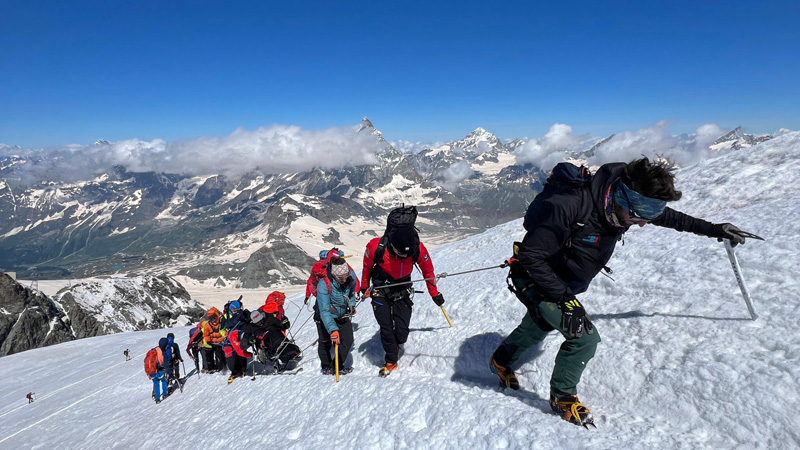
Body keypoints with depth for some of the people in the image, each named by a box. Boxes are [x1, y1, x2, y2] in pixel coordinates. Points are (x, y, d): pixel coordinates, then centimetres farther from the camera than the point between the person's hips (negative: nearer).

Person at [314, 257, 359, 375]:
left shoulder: (351, 276, -23)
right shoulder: (323, 285, -36)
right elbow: (324, 311, -38)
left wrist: (352, 305, 7)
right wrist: (332, 330, -46)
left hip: (342, 315, 4)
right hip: (325, 316, -3)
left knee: (348, 340, -3)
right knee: (326, 343, 3)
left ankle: (339, 366, 16)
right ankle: (326, 366, 30)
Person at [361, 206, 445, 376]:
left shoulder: (418, 249, -28)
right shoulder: (375, 247, -30)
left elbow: (428, 271, -5)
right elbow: (367, 266, -5)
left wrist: (434, 294, 7)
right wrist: (364, 287, 10)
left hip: (403, 291, 1)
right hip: (380, 291, 0)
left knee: (402, 329, -3)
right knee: (386, 329, -4)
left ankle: (398, 344, 33)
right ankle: (391, 362, 17)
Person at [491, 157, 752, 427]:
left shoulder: (618, 205, -16)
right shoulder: (570, 205, -39)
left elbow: (668, 217, 7)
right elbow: (530, 254, -33)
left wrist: (712, 229, 14)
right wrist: (563, 297, -30)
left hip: (562, 285, 8)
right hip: (535, 280, -8)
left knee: (536, 329, 26)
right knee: (584, 337, -13)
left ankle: (501, 361, 53)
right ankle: (562, 397, 14)